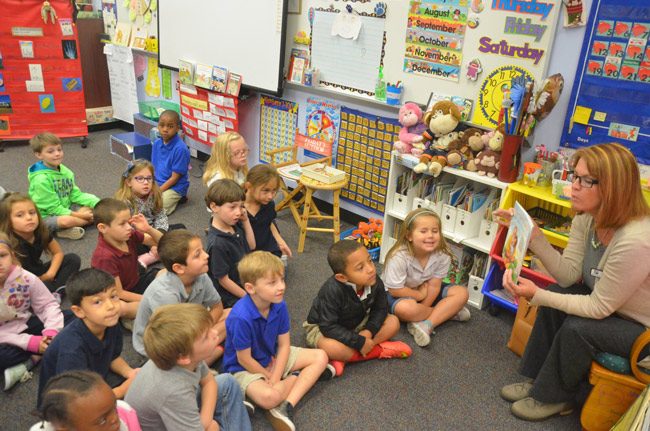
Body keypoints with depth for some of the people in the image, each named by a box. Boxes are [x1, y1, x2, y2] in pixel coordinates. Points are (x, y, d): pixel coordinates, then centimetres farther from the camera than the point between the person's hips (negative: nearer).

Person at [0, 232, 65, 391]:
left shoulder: (26, 278, -15)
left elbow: (49, 304, -9)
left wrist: (51, 331, -27)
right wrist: (30, 342, -28)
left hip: (27, 324, 4)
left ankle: (24, 365, -16)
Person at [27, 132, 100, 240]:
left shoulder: (65, 171, 0)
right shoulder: (41, 180, -21)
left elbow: (75, 194, 3)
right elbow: (53, 208, -19)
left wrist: (97, 203, -11)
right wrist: (77, 215, -22)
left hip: (66, 210, 8)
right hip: (46, 216, -8)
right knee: (66, 220, -38)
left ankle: (67, 230, -10)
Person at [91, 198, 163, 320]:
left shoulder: (129, 235, -12)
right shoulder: (105, 257, -30)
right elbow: (119, 293, -24)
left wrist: (148, 229, -23)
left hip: (137, 281, 7)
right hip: (120, 299, -7)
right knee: (122, 309, -39)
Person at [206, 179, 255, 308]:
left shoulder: (235, 225, -7)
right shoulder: (217, 243, -30)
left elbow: (251, 246, 8)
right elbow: (223, 280, -22)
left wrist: (246, 221, -6)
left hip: (245, 285, 8)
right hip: (232, 298, -8)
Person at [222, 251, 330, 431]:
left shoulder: (279, 305, -15)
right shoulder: (241, 318, -32)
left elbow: (284, 345, -8)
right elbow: (244, 359, -21)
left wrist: (275, 379, -17)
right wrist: (268, 376, -9)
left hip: (273, 357, 7)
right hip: (245, 368, -7)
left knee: (320, 357, -3)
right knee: (269, 397, -35)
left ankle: (286, 407, -15)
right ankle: (297, 376, -3)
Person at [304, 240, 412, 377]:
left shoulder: (375, 283, -20)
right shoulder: (332, 291, -36)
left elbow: (380, 309, -5)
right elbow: (328, 327, -33)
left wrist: (369, 331, -23)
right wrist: (360, 342, -32)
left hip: (355, 324, 6)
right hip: (321, 327, -6)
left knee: (393, 322, -8)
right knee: (331, 348, -39)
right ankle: (377, 350, -14)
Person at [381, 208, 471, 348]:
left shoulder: (442, 255, -19)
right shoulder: (399, 257, -31)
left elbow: (434, 286, -13)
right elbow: (395, 290, -24)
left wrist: (422, 310, -18)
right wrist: (420, 295, -14)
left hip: (425, 291, 5)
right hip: (397, 294, -5)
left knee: (462, 293, -11)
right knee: (406, 308, -38)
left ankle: (426, 325, -24)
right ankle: (448, 312, -12)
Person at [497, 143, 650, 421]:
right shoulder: (587, 218, -13)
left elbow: (599, 308, -26)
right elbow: (569, 276, -11)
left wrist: (537, 295, -31)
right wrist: (533, 235, -22)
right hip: (608, 303, 8)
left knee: (577, 328, -24)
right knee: (556, 295, -7)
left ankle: (553, 397, 5)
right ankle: (537, 380, 10)